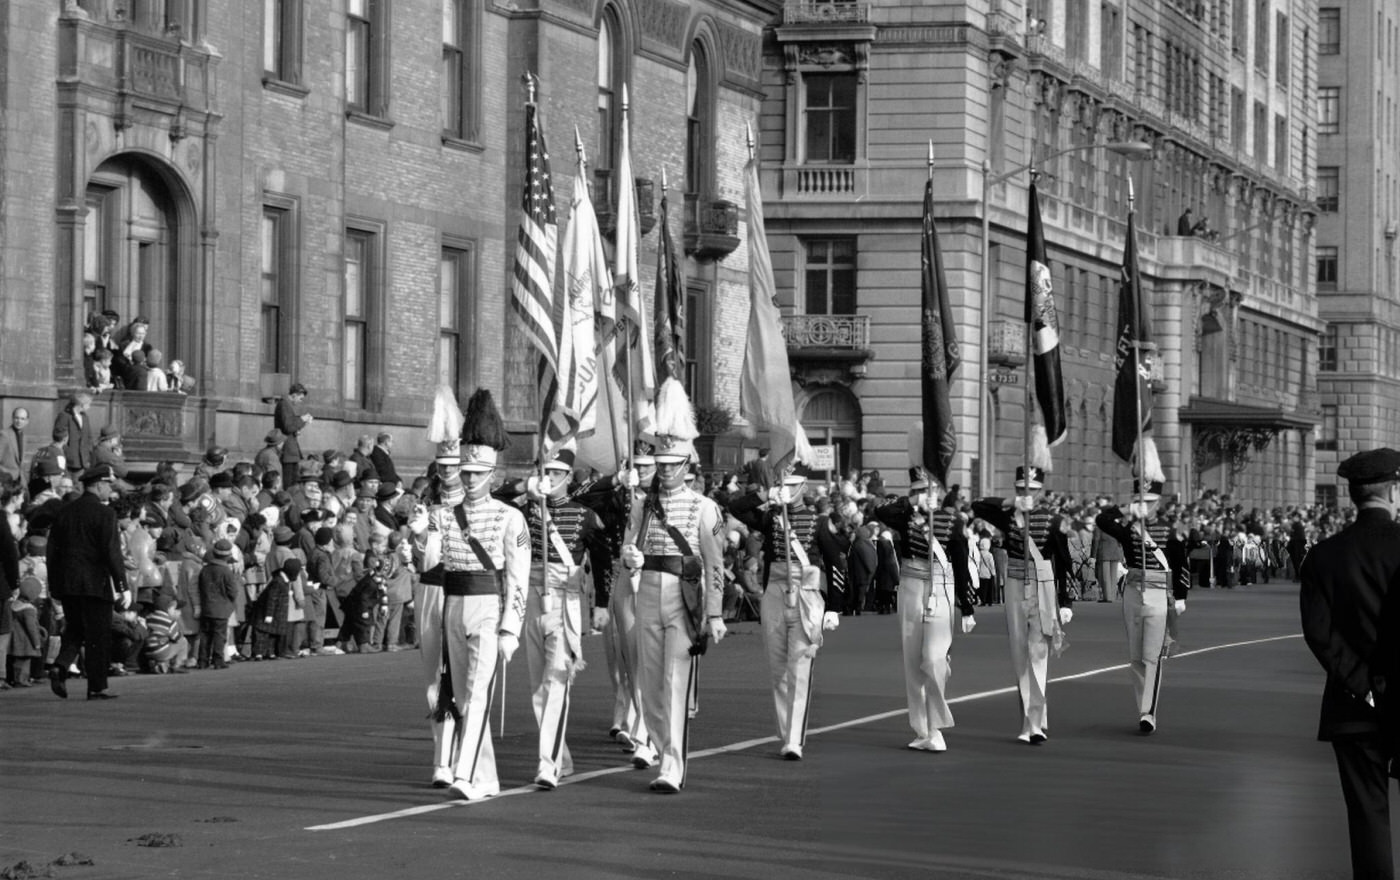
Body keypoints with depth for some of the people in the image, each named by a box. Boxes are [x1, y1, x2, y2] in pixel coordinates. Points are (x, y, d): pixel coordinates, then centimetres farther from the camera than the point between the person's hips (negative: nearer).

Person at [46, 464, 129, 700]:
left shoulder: (64, 513, 9)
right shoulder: (104, 514, -10)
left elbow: (52, 550, 10)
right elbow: (112, 552, -14)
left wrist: (54, 586, 17)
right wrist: (123, 587, -11)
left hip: (66, 583, 6)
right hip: (95, 583, -6)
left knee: (74, 631, 17)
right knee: (98, 636, 2)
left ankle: (60, 666, -7)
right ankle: (97, 687, 4)